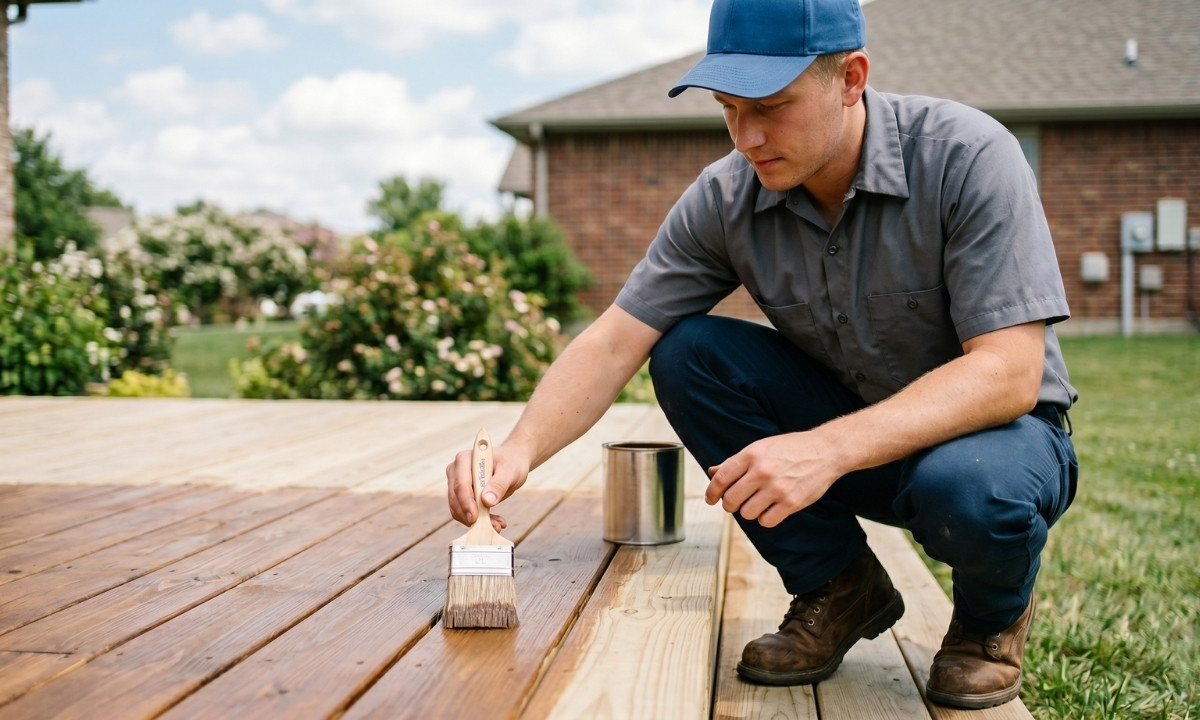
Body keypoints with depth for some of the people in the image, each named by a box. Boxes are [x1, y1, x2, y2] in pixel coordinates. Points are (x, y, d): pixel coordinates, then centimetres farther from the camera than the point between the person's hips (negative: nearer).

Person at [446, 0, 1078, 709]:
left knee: (964, 488, -39)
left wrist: (829, 449, -43)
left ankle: (996, 611, 0)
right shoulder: (725, 199, -11)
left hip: (997, 428, -4)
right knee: (687, 353, -18)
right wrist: (521, 450, -30)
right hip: (849, 429, 4)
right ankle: (837, 587, -2)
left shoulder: (968, 157, -24)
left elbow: (1010, 373, -30)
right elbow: (615, 342, -12)